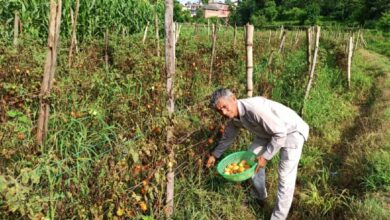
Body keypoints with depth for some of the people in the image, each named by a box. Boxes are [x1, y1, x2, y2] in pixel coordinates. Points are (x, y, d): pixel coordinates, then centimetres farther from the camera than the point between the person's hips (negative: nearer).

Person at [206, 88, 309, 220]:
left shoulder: (254, 108, -37)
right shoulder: (233, 117, -8)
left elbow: (280, 133, -31)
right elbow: (228, 137, 13)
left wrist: (266, 156, -25)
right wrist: (215, 155, 18)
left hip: (292, 130, -9)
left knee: (285, 176, -10)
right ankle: (259, 195, 35)